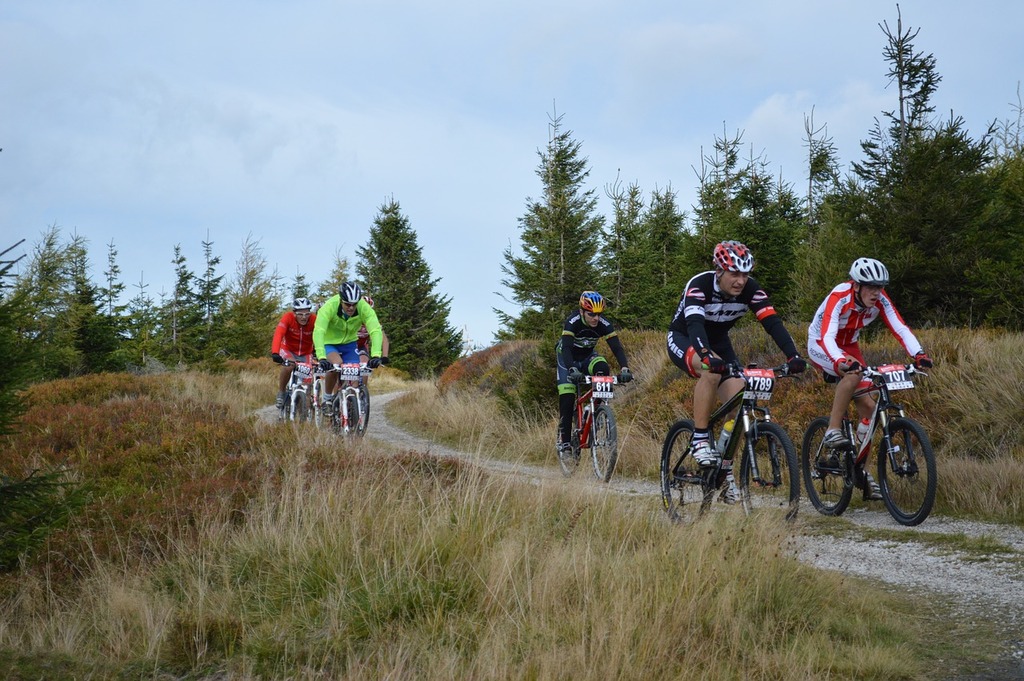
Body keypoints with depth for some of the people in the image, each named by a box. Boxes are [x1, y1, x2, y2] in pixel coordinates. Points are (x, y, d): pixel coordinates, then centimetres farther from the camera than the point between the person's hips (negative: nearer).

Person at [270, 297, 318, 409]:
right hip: (288, 350, -1)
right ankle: (281, 393, -10)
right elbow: (278, 335, -37)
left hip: (306, 353, 1)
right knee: (288, 366, -32)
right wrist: (275, 353, -53)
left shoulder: (314, 320, -24)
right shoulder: (288, 317, -26)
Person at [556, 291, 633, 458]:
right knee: (567, 399, -15)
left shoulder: (604, 325, -22)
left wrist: (625, 368, -46)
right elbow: (566, 348, -42)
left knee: (603, 368, -32)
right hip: (568, 359, -3)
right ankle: (563, 440, -5)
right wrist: (573, 370, -59)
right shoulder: (572, 322, -31)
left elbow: (617, 347, -28)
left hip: (587, 357, 3)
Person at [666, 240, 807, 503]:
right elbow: (694, 324, -47)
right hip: (683, 338, -5)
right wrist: (707, 356, -66)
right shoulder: (699, 286, -32)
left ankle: (726, 469, 1)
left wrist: (793, 355, -45)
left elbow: (772, 322, -28)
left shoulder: (750, 289, -19)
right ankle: (699, 440, -26)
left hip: (717, 341, 5)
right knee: (711, 370, -38)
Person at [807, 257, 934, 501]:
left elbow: (900, 328, -26)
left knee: (868, 406, -6)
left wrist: (919, 354, -43)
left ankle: (859, 467, 7)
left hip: (848, 346, 6)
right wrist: (841, 361, -64)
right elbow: (827, 337, -45)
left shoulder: (880, 300, -19)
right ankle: (832, 431, -26)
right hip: (820, 345, -6)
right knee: (853, 374, -37)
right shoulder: (839, 298, -33)